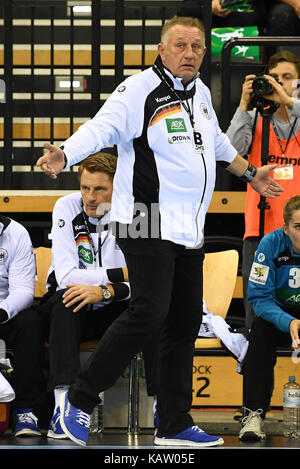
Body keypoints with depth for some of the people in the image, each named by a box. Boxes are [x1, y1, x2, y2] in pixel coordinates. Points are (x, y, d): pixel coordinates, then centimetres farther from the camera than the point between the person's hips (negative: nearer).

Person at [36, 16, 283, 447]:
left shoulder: (200, 92, 15)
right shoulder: (138, 90, -9)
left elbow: (215, 140, 33)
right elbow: (101, 128, -22)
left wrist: (250, 173, 44)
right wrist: (63, 155, -40)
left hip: (190, 232, 8)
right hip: (147, 226, -8)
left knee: (185, 323, 8)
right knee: (149, 313, -18)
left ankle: (175, 425, 15)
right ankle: (79, 399, -5)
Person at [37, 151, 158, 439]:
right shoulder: (67, 207, -12)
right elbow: (66, 276, -21)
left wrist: (105, 291, -31)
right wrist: (122, 275, -20)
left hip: (113, 311, 1)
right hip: (70, 314, -1)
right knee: (66, 300, -35)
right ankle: (64, 405, -43)